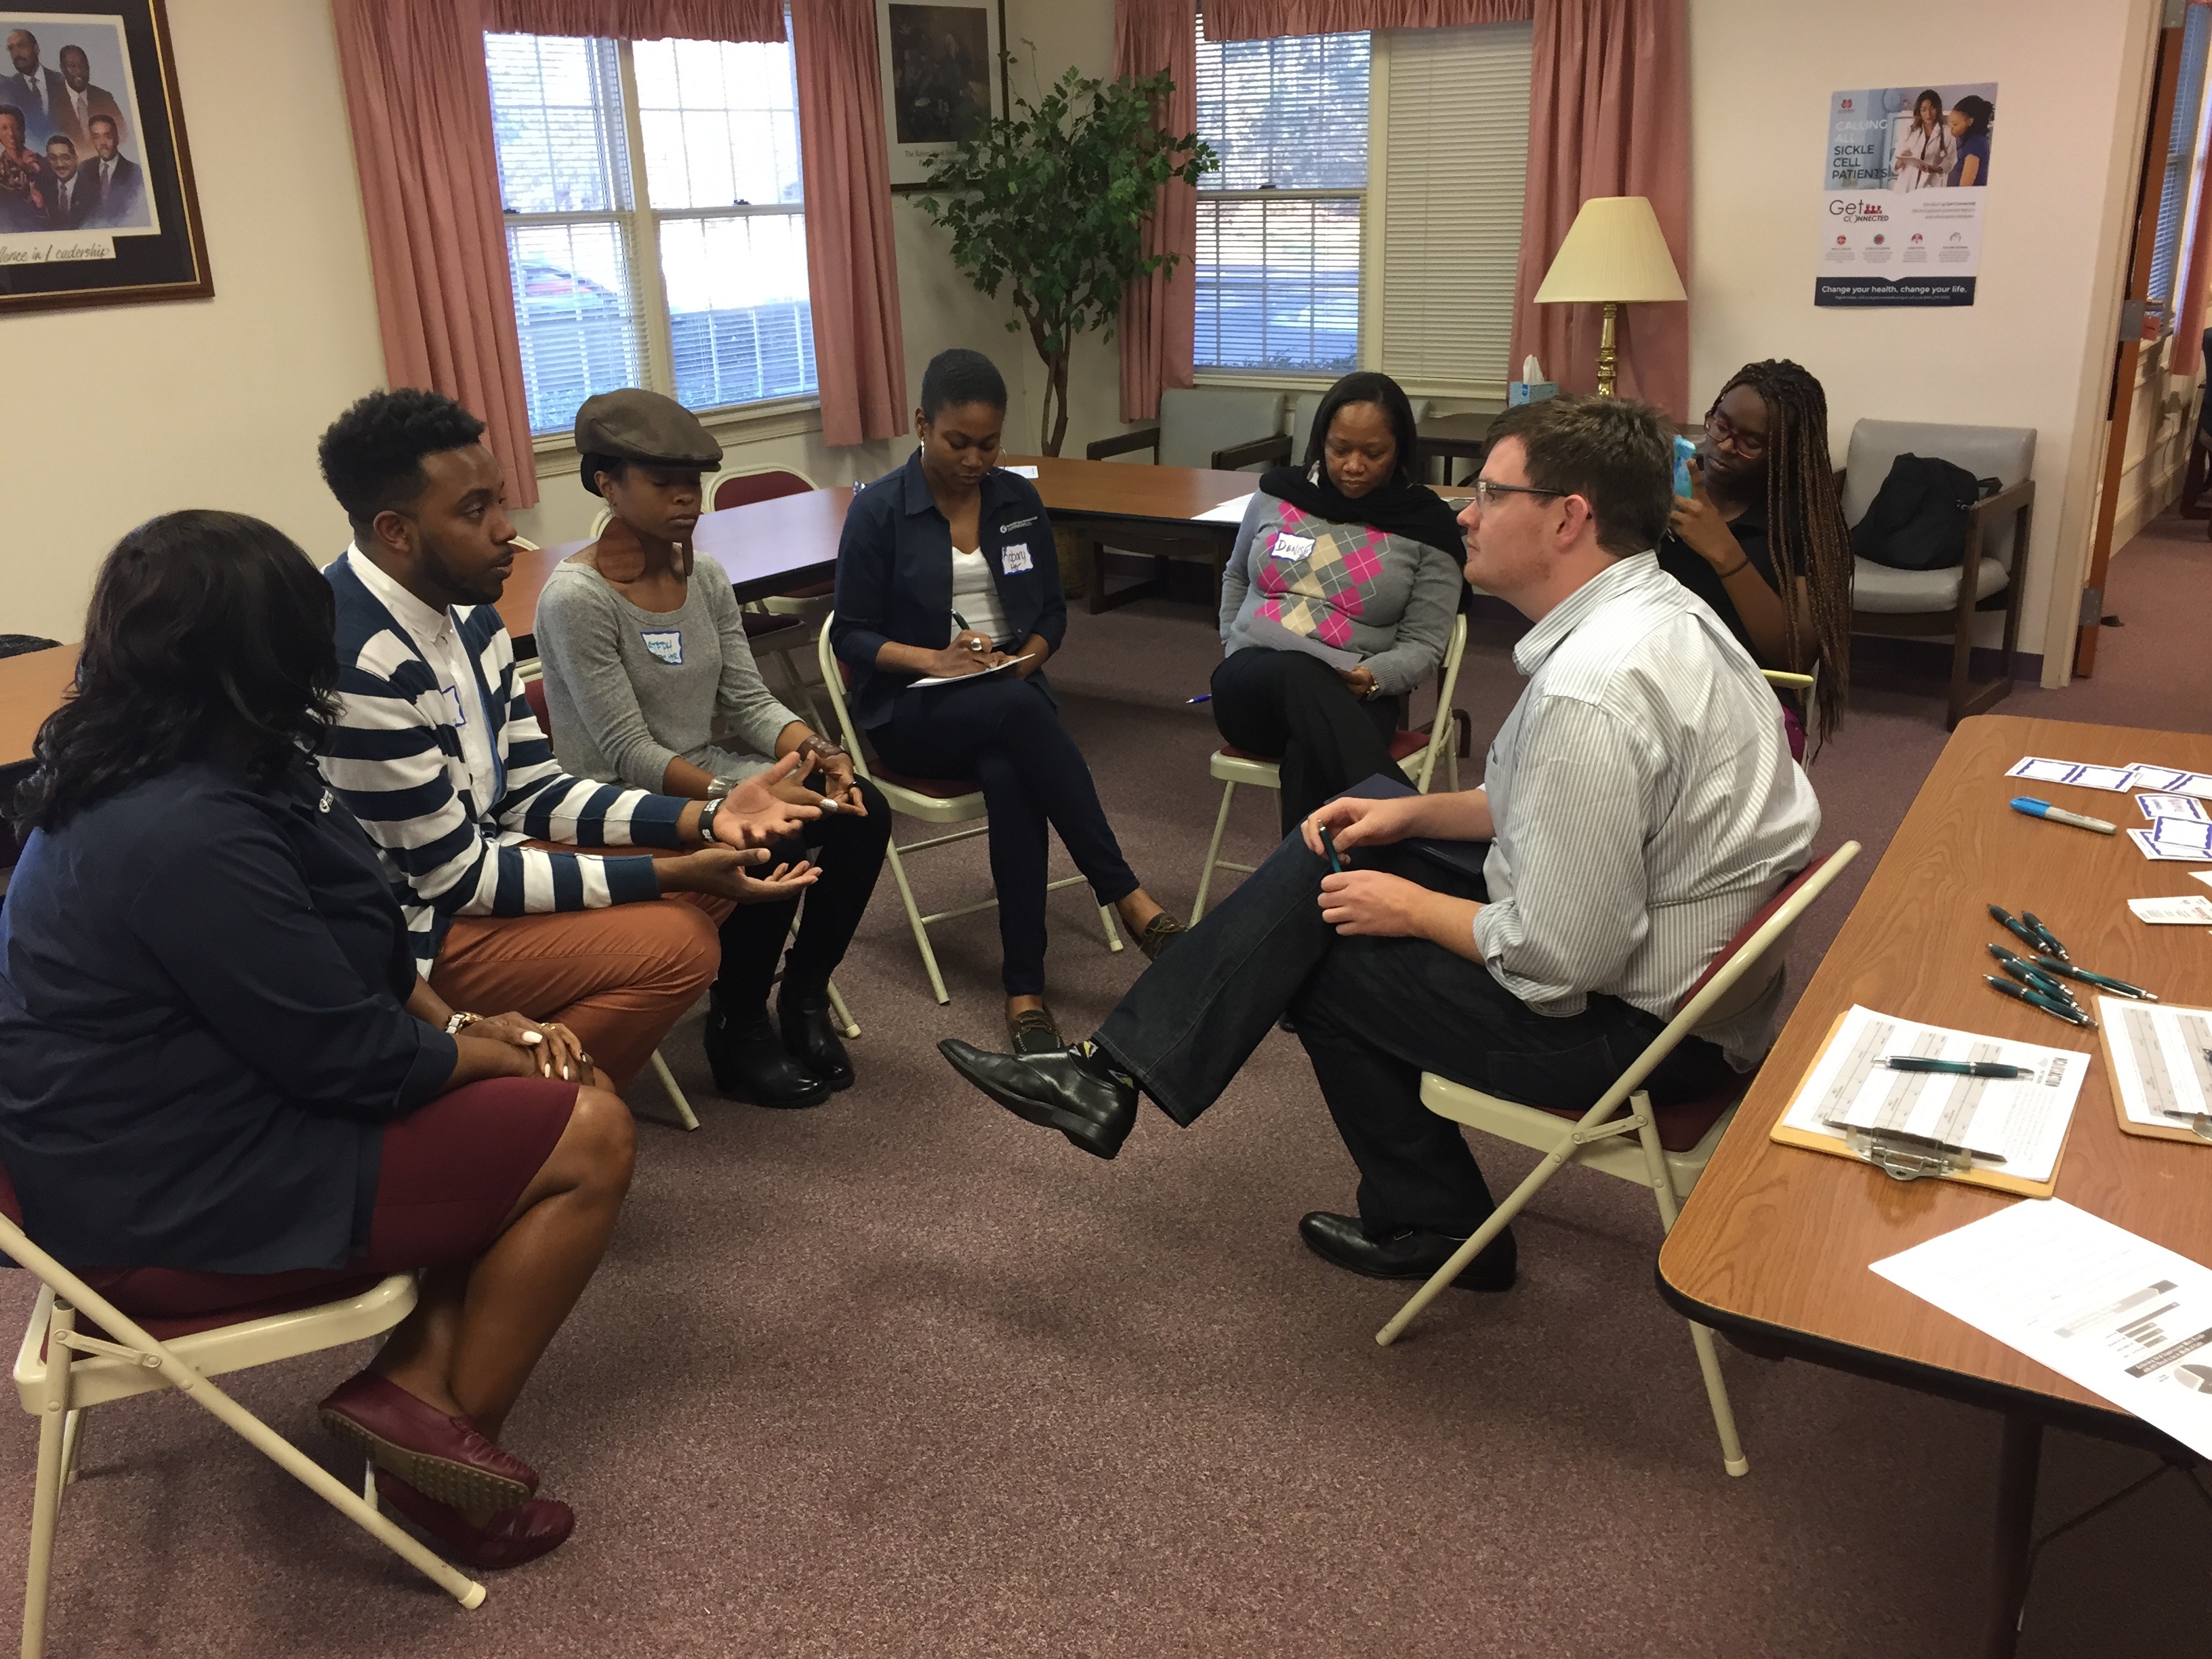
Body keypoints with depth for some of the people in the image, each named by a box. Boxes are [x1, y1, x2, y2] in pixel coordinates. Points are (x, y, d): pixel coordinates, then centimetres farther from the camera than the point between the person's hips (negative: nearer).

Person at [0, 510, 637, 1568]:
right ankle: (455, 1439, 7)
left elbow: (352, 943, 11)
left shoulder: (140, 775, 3)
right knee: (589, 1141, -10)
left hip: (166, 1125, 10)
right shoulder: (187, 833, -30)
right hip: (173, 1211, -10)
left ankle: (413, 1383, 5)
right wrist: (494, 1056, -8)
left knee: (552, 1101, 10)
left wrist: (461, 1024, 0)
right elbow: (350, 1055, -24)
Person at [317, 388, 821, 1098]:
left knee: (712, 860, 4)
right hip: (407, 932, -9)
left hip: (474, 858, 9)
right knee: (675, 944, -21)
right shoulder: (354, 662, -28)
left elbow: (533, 794, 5)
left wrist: (704, 820, -8)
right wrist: (670, 874, -21)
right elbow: (457, 875, -21)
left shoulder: (465, 610, 1)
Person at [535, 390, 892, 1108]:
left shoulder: (705, 576, 4)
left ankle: (804, 995, 2)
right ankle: (739, 1030, -6)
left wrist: (814, 748, -18)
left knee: (861, 811, -15)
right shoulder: (576, 597, -17)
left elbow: (749, 701, 3)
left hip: (709, 775, 7)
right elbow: (628, 753, -21)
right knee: (771, 843, -30)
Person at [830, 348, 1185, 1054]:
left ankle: (1025, 989, -32)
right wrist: (935, 660, -20)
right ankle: (1126, 896, -34)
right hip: (911, 710, -3)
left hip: (1010, 699, 3)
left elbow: (1053, 609, 15)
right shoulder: (878, 510, -3)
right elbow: (851, 634, -3)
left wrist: (1030, 655, -8)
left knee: (1009, 776, -35)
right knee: (1018, 709, -37)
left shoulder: (1019, 500, 9)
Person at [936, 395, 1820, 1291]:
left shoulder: (1592, 692, -31)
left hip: (1636, 1016, -10)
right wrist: (1413, 812, 6)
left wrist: (1415, 908, -11)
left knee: (1331, 956, 2)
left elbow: (1558, 962, -29)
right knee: (1324, 856, 6)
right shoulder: (1649, 608, 2)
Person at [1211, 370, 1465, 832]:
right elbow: (1236, 578, 29)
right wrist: (1234, 649, 12)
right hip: (1253, 684, 2)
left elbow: (1423, 643, 3)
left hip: (1354, 700, -1)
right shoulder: (1278, 493, 11)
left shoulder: (1426, 526, 3)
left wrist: (1372, 677, -18)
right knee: (1299, 676, -39)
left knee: (1309, 760, -41)